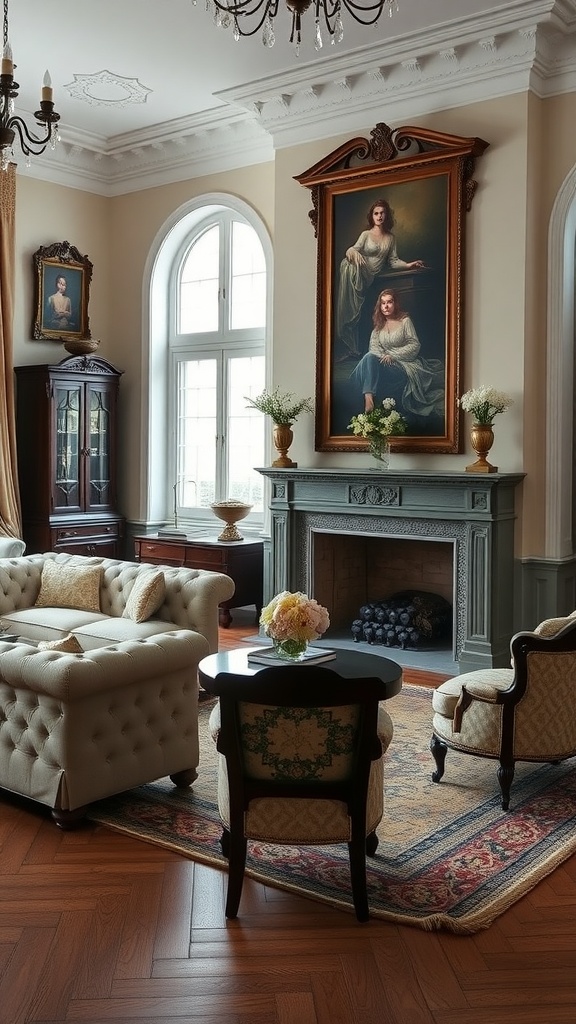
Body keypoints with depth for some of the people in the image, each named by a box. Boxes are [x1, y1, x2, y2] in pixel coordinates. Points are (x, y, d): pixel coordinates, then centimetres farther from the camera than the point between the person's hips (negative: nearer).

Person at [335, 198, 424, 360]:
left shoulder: (391, 238, 19)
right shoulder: (366, 234, 8)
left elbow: (393, 261, 14)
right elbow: (352, 250, -7)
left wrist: (408, 265, -5)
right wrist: (353, 253, -33)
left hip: (372, 277, 2)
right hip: (359, 274, -2)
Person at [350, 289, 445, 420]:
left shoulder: (405, 321, -1)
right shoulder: (379, 324, 13)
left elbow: (414, 346, -6)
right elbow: (373, 346, 6)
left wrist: (392, 355, -16)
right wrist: (383, 357, -18)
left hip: (406, 362, -4)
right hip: (387, 361, 4)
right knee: (369, 358, -31)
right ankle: (368, 397, -41)